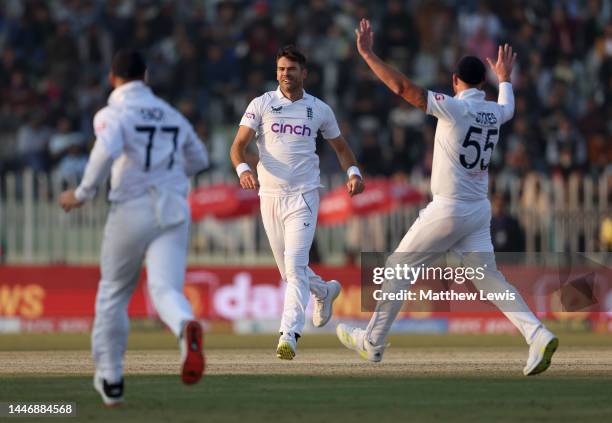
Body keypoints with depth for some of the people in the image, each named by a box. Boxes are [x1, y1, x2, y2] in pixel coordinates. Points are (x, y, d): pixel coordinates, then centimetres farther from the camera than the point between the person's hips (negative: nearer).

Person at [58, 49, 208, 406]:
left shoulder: (113, 114, -2)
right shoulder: (172, 115, 16)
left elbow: (106, 151, -22)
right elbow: (199, 159, 27)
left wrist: (83, 193, -11)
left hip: (131, 210, -3)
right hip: (174, 209, 3)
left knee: (114, 292, 15)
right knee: (166, 287, -10)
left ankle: (110, 379, 21)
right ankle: (187, 327, -47)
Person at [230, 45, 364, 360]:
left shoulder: (319, 109, 6)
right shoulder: (261, 104, 3)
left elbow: (340, 146, 18)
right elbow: (239, 145, -4)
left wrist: (353, 172, -2)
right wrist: (243, 169, -25)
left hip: (303, 196, -2)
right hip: (270, 195, 2)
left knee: (295, 266, -17)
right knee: (288, 270, 12)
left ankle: (288, 335, -23)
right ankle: (323, 291, 44)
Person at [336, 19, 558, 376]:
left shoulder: (454, 107, -14)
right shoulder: (494, 112, 7)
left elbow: (403, 88, -21)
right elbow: (509, 107, 34)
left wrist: (367, 53, -16)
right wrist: (505, 78, 53)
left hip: (448, 210, -6)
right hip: (480, 210, 6)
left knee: (397, 268, 7)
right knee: (488, 276, 6)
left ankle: (372, 343, 13)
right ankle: (538, 335, -13)